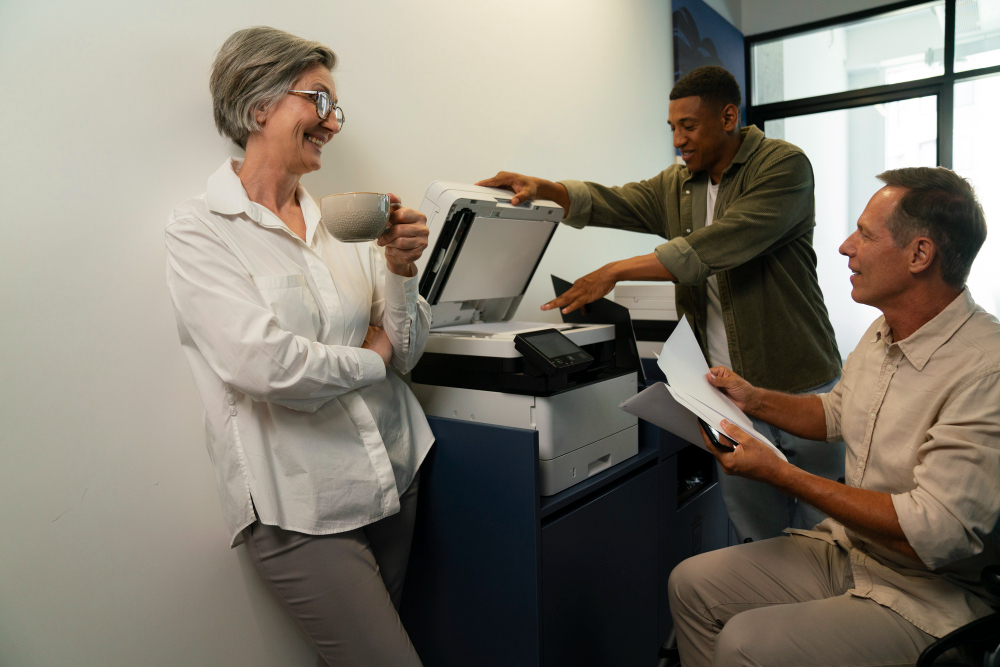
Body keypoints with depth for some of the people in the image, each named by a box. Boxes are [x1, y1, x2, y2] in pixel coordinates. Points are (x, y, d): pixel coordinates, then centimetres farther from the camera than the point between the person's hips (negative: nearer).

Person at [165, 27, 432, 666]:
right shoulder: (200, 230, -8)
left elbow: (406, 352, 7)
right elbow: (265, 365, -21)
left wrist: (400, 269, -10)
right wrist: (370, 357, -6)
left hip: (395, 478, 6)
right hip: (302, 508, -5)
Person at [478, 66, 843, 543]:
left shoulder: (783, 165, -9)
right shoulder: (676, 185, 13)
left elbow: (718, 245, -22)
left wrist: (616, 272, -21)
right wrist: (540, 188, -11)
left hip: (799, 385, -4)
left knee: (822, 531, 9)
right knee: (755, 535, 10)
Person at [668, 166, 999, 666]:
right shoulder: (882, 335, 4)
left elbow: (933, 535, -29)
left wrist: (777, 472, -26)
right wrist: (755, 400, 6)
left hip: (927, 598, -8)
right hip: (843, 550, 8)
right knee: (691, 583, 1)